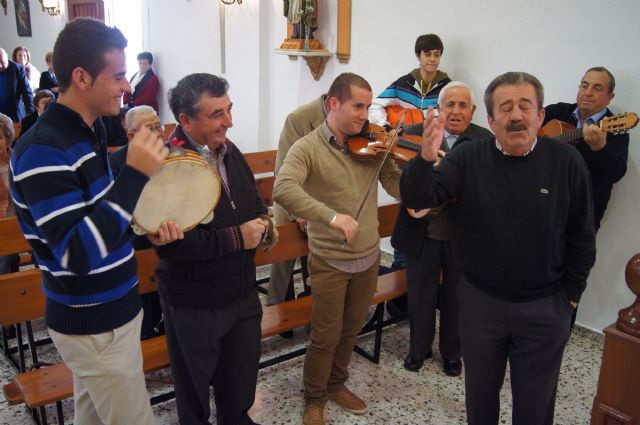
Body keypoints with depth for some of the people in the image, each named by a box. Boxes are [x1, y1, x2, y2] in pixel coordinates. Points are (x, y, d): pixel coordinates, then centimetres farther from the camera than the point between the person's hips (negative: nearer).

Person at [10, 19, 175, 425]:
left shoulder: (89, 130, 5)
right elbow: (78, 254, -30)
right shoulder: (43, 152, -24)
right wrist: (136, 175, -32)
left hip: (104, 312, 8)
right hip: (95, 324, -8)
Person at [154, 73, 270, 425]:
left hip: (243, 293, 7)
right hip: (194, 303, -6)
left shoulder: (229, 151, 1)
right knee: (194, 383, 18)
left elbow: (253, 202, 15)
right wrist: (236, 238, -25)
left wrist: (260, 222, -8)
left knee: (243, 375, 25)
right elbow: (170, 244, -31)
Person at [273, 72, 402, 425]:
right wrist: (331, 215, -41)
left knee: (351, 330, 20)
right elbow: (283, 189, -31)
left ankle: (336, 384, 43)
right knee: (326, 336, 6)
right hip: (329, 261, -4)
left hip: (369, 257, 5)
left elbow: (398, 187, -2)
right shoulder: (308, 147, -13)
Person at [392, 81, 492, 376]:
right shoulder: (415, 133, -3)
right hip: (423, 231, 1)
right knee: (421, 294, 16)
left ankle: (452, 352, 40)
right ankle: (419, 348, 38)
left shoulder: (486, 141, -6)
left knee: (455, 297, 17)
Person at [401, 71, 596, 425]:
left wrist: (570, 295, 1)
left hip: (545, 307, 0)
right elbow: (417, 199, -19)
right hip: (480, 300, 1)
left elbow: (581, 236, -2)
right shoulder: (469, 159, -9)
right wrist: (426, 157, -37)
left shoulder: (567, 162, -10)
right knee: (480, 392, 22)